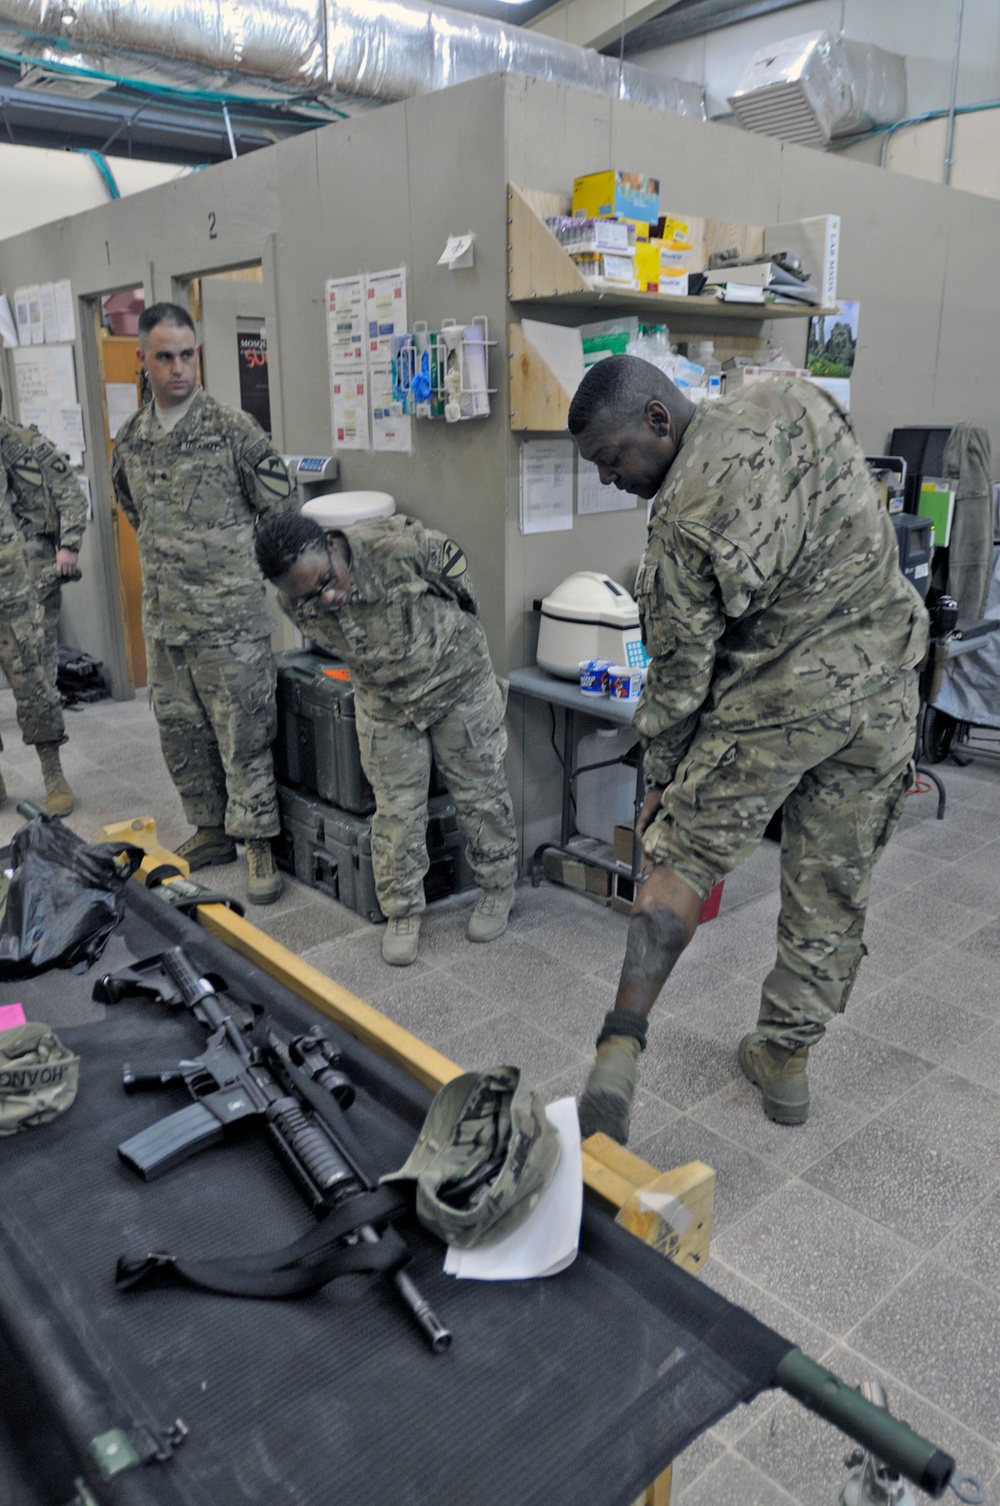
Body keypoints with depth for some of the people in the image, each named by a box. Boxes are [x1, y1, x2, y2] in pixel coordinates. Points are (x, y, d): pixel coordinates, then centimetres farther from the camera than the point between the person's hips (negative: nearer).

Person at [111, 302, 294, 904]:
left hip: (230, 620, -6)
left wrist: (233, 563, 4)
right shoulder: (131, 437, 9)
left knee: (243, 738, 0)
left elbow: (280, 507, -2)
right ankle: (212, 831, 30)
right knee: (181, 735, 14)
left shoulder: (233, 428, -7)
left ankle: (259, 845, 11)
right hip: (164, 620, 6)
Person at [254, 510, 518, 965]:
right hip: (385, 702, 2)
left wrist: (460, 627, 5)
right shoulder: (297, 605, -20)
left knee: (480, 792, 10)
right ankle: (402, 911, 23)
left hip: (457, 682, -2)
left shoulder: (399, 546, -34)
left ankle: (498, 888, 31)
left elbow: (453, 563, -11)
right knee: (397, 808, 5)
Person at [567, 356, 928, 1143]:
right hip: (885, 687, 6)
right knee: (833, 891, 13)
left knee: (683, 857, 4)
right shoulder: (797, 401, 2)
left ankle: (621, 1048, -8)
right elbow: (874, 529, 14)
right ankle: (786, 1061, 28)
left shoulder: (686, 515, -15)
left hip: (784, 694, -6)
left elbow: (681, 666, -9)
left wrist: (659, 777, 3)